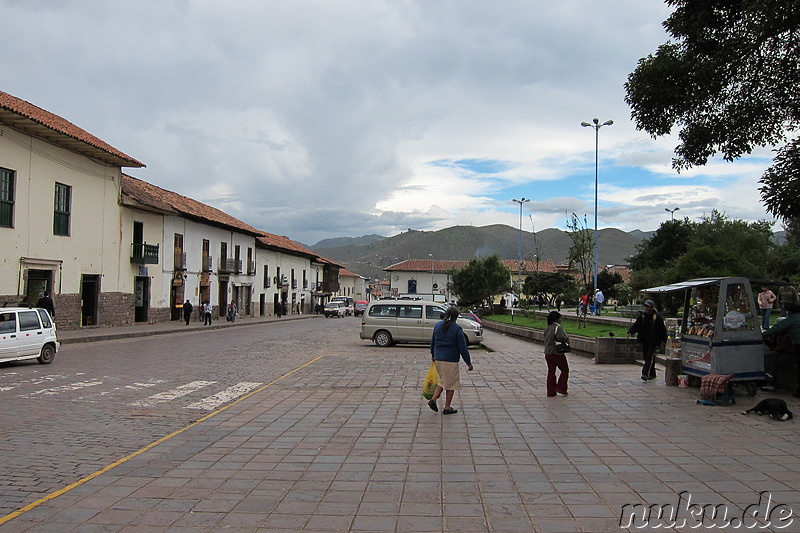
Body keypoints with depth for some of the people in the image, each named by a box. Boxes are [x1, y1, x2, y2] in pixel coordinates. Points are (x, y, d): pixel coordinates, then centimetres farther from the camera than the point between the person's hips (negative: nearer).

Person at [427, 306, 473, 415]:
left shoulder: (438, 325, 4)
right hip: (451, 360, -6)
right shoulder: (457, 329, -13)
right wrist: (469, 363, -5)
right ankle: (447, 408, 13)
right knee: (451, 383, 7)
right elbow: (463, 348, -12)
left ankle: (433, 399, 8)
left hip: (438, 358, 6)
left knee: (443, 380, 22)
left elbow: (432, 342, 14)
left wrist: (433, 355, 28)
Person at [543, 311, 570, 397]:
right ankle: (561, 390, 6)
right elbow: (560, 337, -31)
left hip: (548, 353, 7)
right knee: (565, 370, 9)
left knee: (551, 372, 11)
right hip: (557, 353, -7)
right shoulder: (558, 327, -15)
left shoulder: (547, 328, 10)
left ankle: (551, 392, 12)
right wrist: (567, 339, -11)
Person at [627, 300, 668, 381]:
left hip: (653, 341, -5)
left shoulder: (657, 317, -6)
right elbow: (636, 325, 5)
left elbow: (662, 329, -2)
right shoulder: (642, 316, 5)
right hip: (644, 340, 5)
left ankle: (645, 374, -18)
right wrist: (630, 332, -12)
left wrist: (665, 341, -2)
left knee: (650, 357, -11)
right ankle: (652, 374, 24)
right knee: (645, 356, 10)